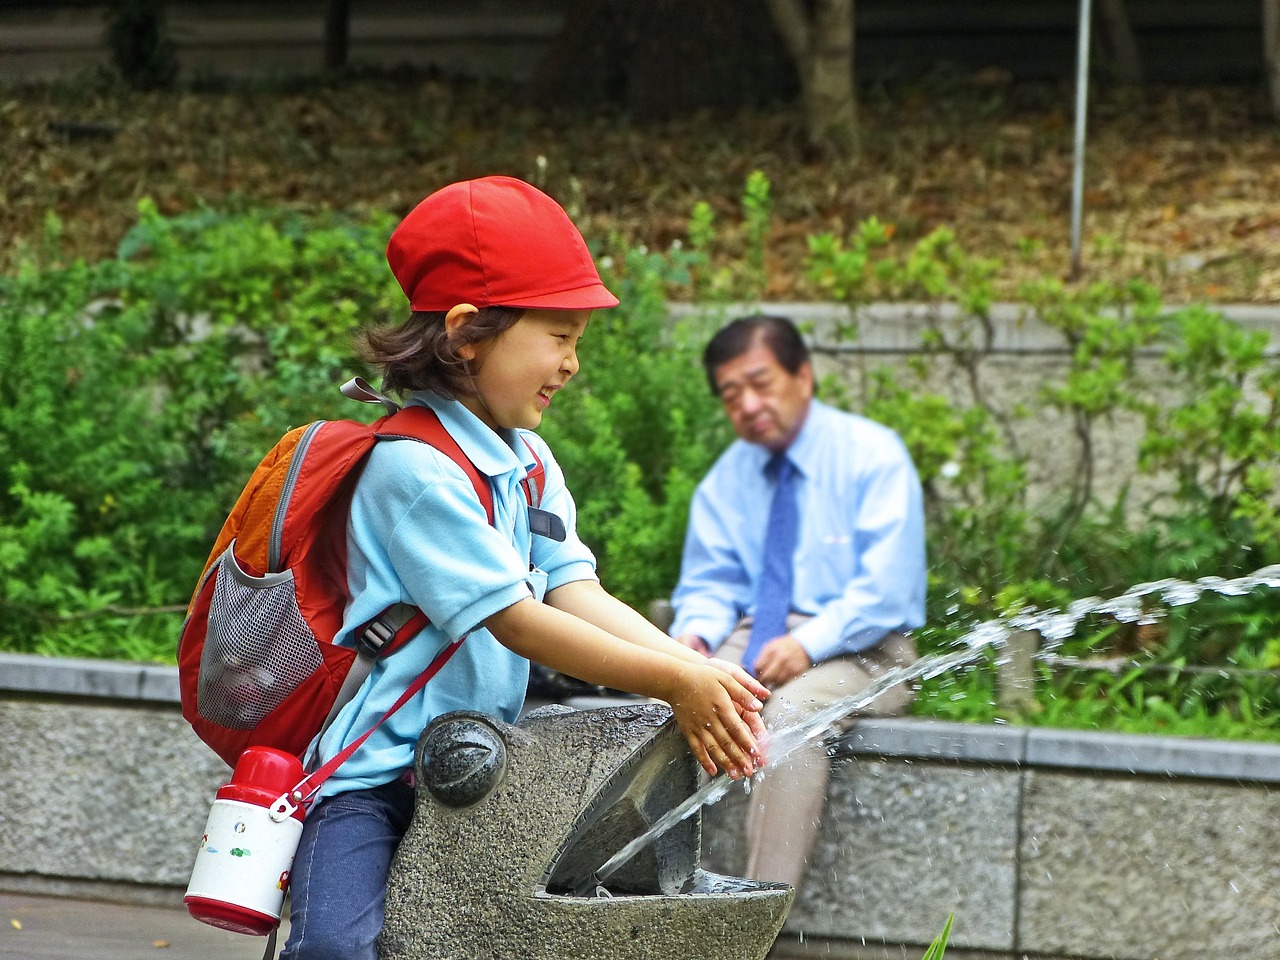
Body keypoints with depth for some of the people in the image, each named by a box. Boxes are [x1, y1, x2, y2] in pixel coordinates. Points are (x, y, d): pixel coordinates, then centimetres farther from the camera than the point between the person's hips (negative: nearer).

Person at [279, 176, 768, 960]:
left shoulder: (529, 460, 11)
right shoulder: (414, 467, -17)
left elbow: (576, 593, -1)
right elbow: (516, 622, -21)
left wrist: (698, 672, -18)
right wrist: (674, 684, -23)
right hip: (375, 774, -8)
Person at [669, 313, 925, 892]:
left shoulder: (871, 455, -4)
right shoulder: (727, 478, 13)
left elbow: (887, 587, -12)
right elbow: (712, 582, 13)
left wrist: (809, 644, -26)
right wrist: (695, 632, -11)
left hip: (857, 648, -5)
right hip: (756, 638, 5)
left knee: (794, 708, -36)